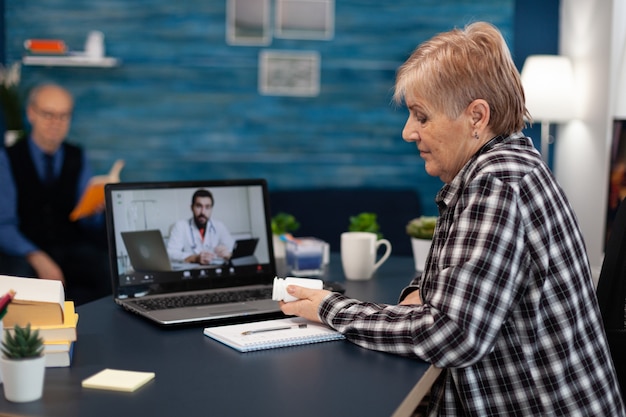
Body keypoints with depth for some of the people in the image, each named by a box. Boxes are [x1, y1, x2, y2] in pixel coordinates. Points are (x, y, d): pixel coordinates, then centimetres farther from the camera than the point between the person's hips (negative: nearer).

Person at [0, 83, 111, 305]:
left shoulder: (78, 158, 10)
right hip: (23, 252, -3)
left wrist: (101, 205, -21)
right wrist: (37, 258, -24)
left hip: (72, 250, 3)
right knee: (19, 275, -38)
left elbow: (89, 220, 3)